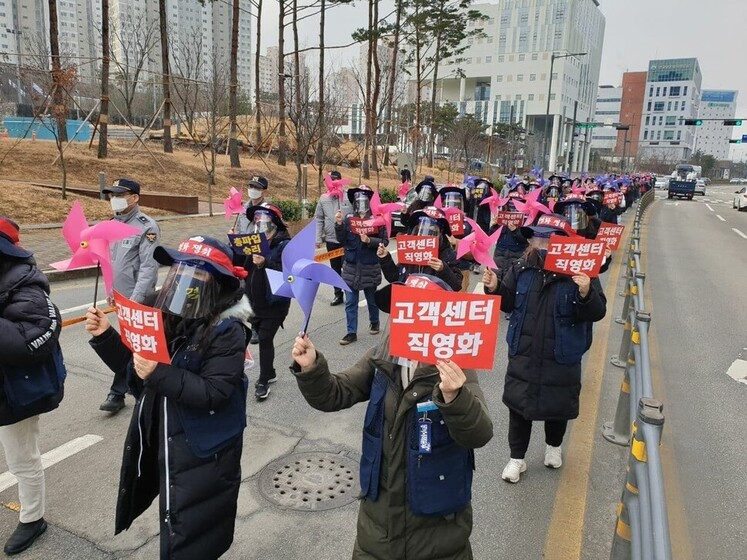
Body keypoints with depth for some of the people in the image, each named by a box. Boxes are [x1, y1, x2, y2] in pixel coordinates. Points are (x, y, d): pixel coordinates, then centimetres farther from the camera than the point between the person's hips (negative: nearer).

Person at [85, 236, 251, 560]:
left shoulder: (227, 331, -22)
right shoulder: (166, 318, 0)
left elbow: (213, 393, -29)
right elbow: (134, 368, 8)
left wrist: (160, 375, -34)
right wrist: (105, 336, -4)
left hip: (204, 457, -7)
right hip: (164, 447, 7)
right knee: (177, 533, 27)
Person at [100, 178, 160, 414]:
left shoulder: (146, 227, -14)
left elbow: (149, 267, -20)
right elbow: (111, 259, 18)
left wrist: (136, 298, -24)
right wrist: (110, 290, 17)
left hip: (138, 298, -7)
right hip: (121, 295, 8)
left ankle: (117, 394, 11)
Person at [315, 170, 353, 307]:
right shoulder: (323, 198, 4)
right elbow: (318, 219, 7)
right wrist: (318, 238, 3)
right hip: (331, 240, 4)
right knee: (335, 269, 13)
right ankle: (338, 294, 24)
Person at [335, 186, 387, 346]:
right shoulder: (348, 219, 0)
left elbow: (384, 241, -8)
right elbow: (342, 239, -3)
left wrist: (369, 240, -23)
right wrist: (339, 224, -16)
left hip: (370, 268, -2)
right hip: (351, 268, 2)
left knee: (372, 299, 17)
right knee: (350, 302, 5)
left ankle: (374, 322, 41)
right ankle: (351, 332, 14)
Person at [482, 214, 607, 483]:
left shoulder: (580, 272, -15)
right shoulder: (522, 268, -5)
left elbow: (597, 312, -18)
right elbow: (508, 303, 6)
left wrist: (586, 294, -38)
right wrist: (495, 288, -14)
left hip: (561, 359, -2)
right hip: (523, 355, 2)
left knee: (558, 406, 19)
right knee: (518, 405, 12)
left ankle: (553, 446, 49)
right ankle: (517, 458, 31)